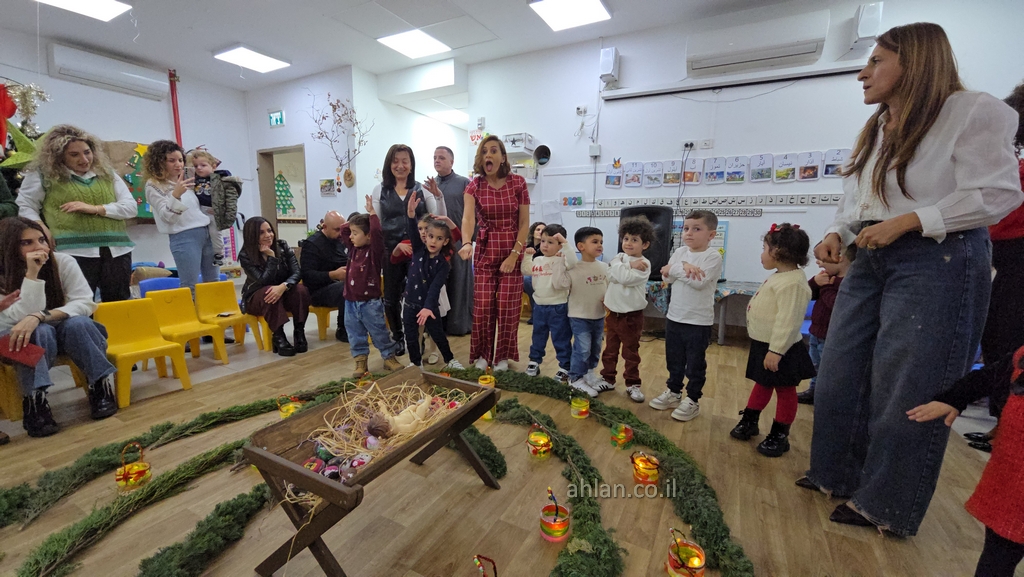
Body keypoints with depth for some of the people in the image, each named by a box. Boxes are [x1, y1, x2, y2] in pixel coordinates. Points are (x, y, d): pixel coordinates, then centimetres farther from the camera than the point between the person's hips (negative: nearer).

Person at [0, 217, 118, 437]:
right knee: (40, 331, -34)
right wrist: (31, 274, -32)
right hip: (24, 342, 0)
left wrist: (38, 316, -35)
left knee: (77, 323, -33)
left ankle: (100, 385, -24)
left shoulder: (63, 261, -11)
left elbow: (85, 303, -19)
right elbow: (23, 318, -24)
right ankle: (34, 399, -33)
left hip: (69, 335, 1)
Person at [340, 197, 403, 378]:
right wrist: (355, 220, 7)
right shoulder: (353, 249, 7)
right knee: (355, 334, 11)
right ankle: (361, 361, 22)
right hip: (351, 302, 6)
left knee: (379, 333, 6)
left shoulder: (375, 249, -11)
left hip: (370, 302, -6)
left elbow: (377, 231, -26)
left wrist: (371, 212, -18)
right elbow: (343, 229, 14)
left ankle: (389, 357, 20)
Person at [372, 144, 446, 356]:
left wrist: (439, 196, -14)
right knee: (391, 298, 8)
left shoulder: (422, 188, 4)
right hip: (391, 250, 2)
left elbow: (440, 219, -1)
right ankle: (397, 337, 31)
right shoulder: (380, 190, 7)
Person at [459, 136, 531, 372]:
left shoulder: (518, 182, -5)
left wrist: (514, 254, -11)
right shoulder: (474, 185, -3)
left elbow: (524, 223, -5)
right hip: (485, 251, 1)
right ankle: (482, 354, 20)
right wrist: (466, 243, -38)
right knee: (482, 306, 2)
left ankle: (502, 356, 20)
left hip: (512, 251, -1)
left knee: (507, 307, 2)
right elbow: (468, 218, -19)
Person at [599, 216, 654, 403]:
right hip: (613, 312, 5)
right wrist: (630, 266, -13)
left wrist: (620, 267, -12)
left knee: (631, 352, 6)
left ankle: (632, 384, 19)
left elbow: (627, 279, -25)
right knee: (610, 349, 15)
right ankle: (608, 378, 29)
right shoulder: (618, 258, 6)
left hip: (631, 315, -5)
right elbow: (610, 276, -9)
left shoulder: (644, 264, -11)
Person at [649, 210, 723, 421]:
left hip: (698, 321, -5)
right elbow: (667, 277, -5)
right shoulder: (680, 252, 5)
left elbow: (700, 282, -25)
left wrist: (675, 269, -15)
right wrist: (684, 267, -22)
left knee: (695, 364, 8)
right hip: (674, 317, 6)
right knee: (674, 360, 18)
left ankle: (692, 401, 23)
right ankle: (673, 392, 34)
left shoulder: (713, 256, -12)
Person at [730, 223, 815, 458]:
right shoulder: (779, 277, 10)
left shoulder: (792, 282, -24)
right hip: (763, 344, 10)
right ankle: (749, 421, 36)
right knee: (762, 384, 22)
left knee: (785, 390, 7)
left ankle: (779, 436, 20)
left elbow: (788, 320, -28)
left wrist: (775, 350, -27)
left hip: (779, 349, -10)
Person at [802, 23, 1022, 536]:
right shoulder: (875, 128, 15)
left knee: (905, 391, 1)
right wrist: (837, 235, -2)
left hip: (937, 262, -7)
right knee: (840, 374, 11)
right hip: (870, 262, 8)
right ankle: (839, 474, 30)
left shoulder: (972, 111, -7)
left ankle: (883, 504, 19)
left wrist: (906, 221, -20)